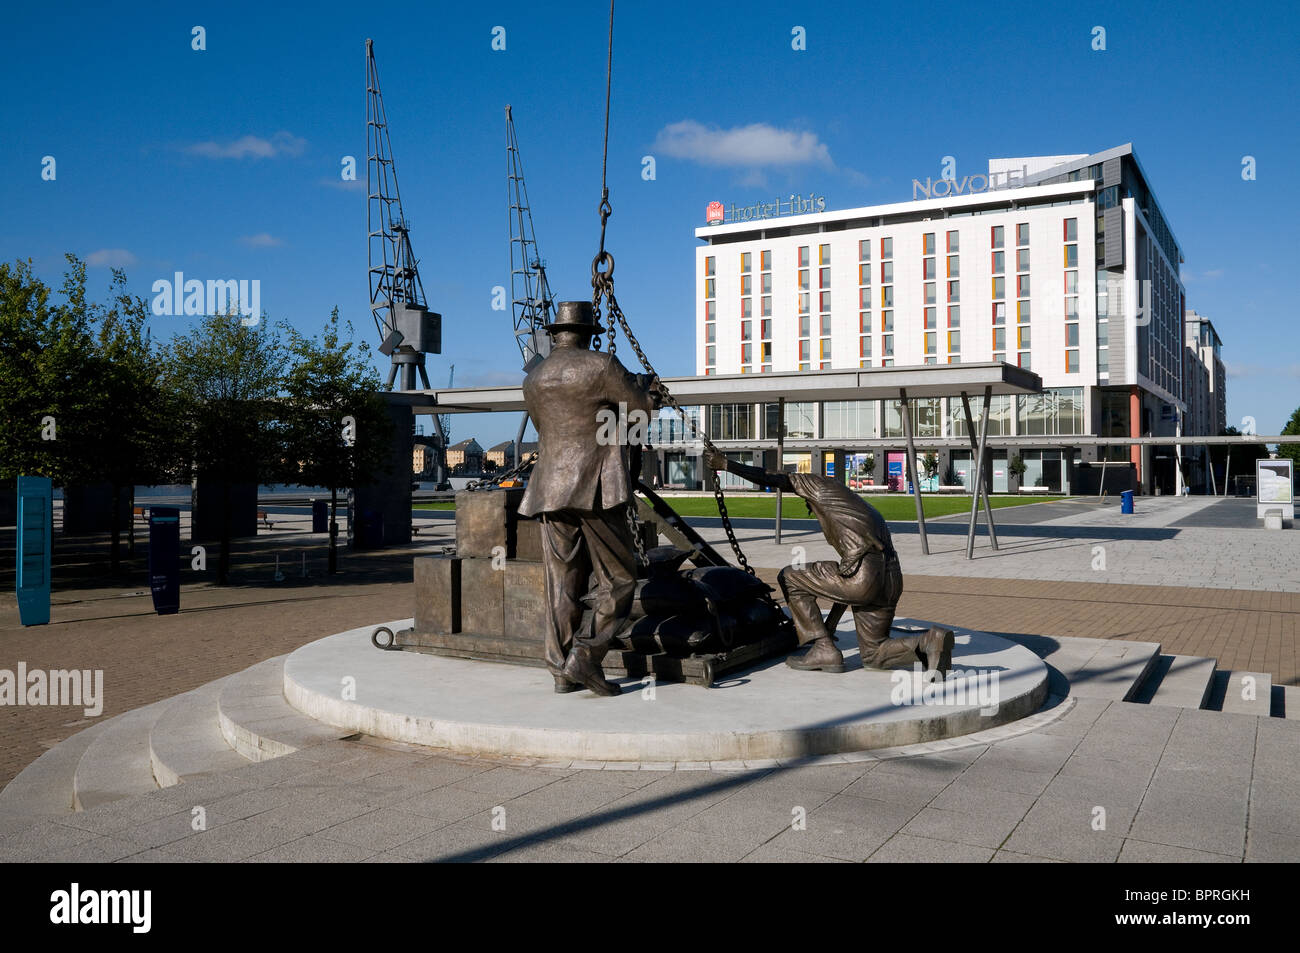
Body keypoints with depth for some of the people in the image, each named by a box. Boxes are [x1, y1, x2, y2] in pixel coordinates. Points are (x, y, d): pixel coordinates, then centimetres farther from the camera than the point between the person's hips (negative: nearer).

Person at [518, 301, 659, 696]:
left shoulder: (534, 379, 14)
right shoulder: (601, 366, -5)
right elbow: (643, 409, 0)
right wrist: (644, 384, 23)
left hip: (550, 492, 6)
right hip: (596, 490, -6)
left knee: (563, 585, 9)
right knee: (617, 579, 2)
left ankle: (563, 671, 11)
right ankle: (585, 657, -7)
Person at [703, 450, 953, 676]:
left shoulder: (820, 484, 15)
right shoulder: (866, 510, 36)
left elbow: (773, 479, 9)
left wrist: (725, 464, 21)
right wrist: (830, 624, 45)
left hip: (864, 576, -8)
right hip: (893, 581, 8)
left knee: (789, 578, 14)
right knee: (873, 655, 23)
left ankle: (823, 649, 7)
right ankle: (929, 642, -2)